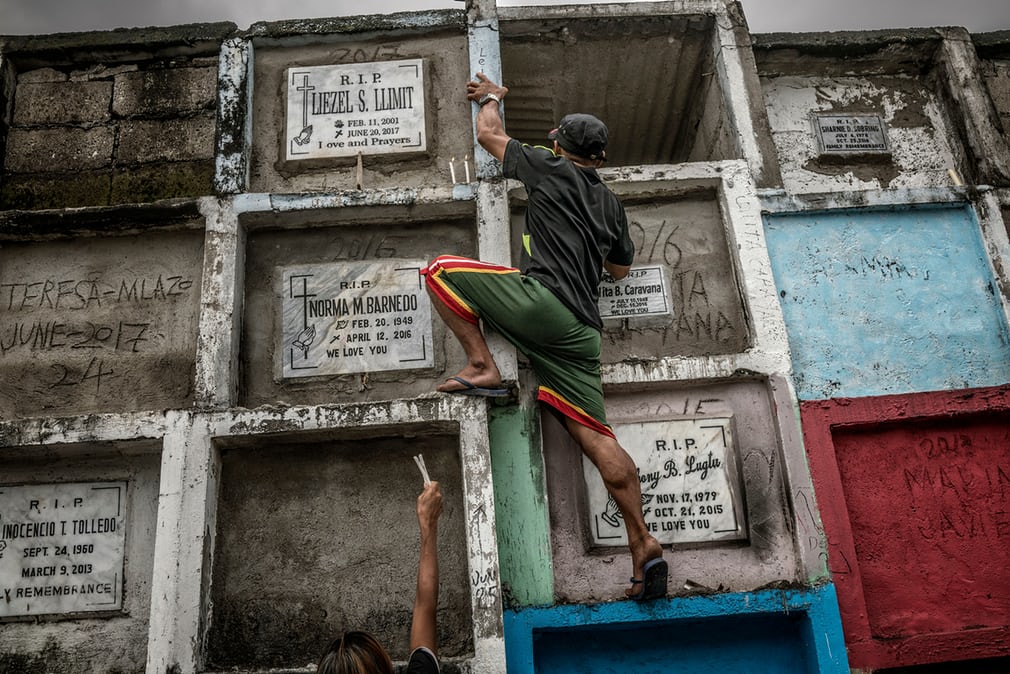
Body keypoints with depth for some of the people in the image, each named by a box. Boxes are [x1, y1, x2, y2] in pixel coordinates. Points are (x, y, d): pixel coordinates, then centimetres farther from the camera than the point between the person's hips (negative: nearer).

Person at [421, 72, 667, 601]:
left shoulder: (551, 170, 10)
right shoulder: (610, 204, 25)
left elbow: (489, 134, 24)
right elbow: (621, 267, 38)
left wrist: (490, 96, 44)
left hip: (542, 300, -7)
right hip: (582, 330, 7)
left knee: (441, 269, 6)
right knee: (595, 434, 3)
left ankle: (481, 367, -3)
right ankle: (642, 543, -4)